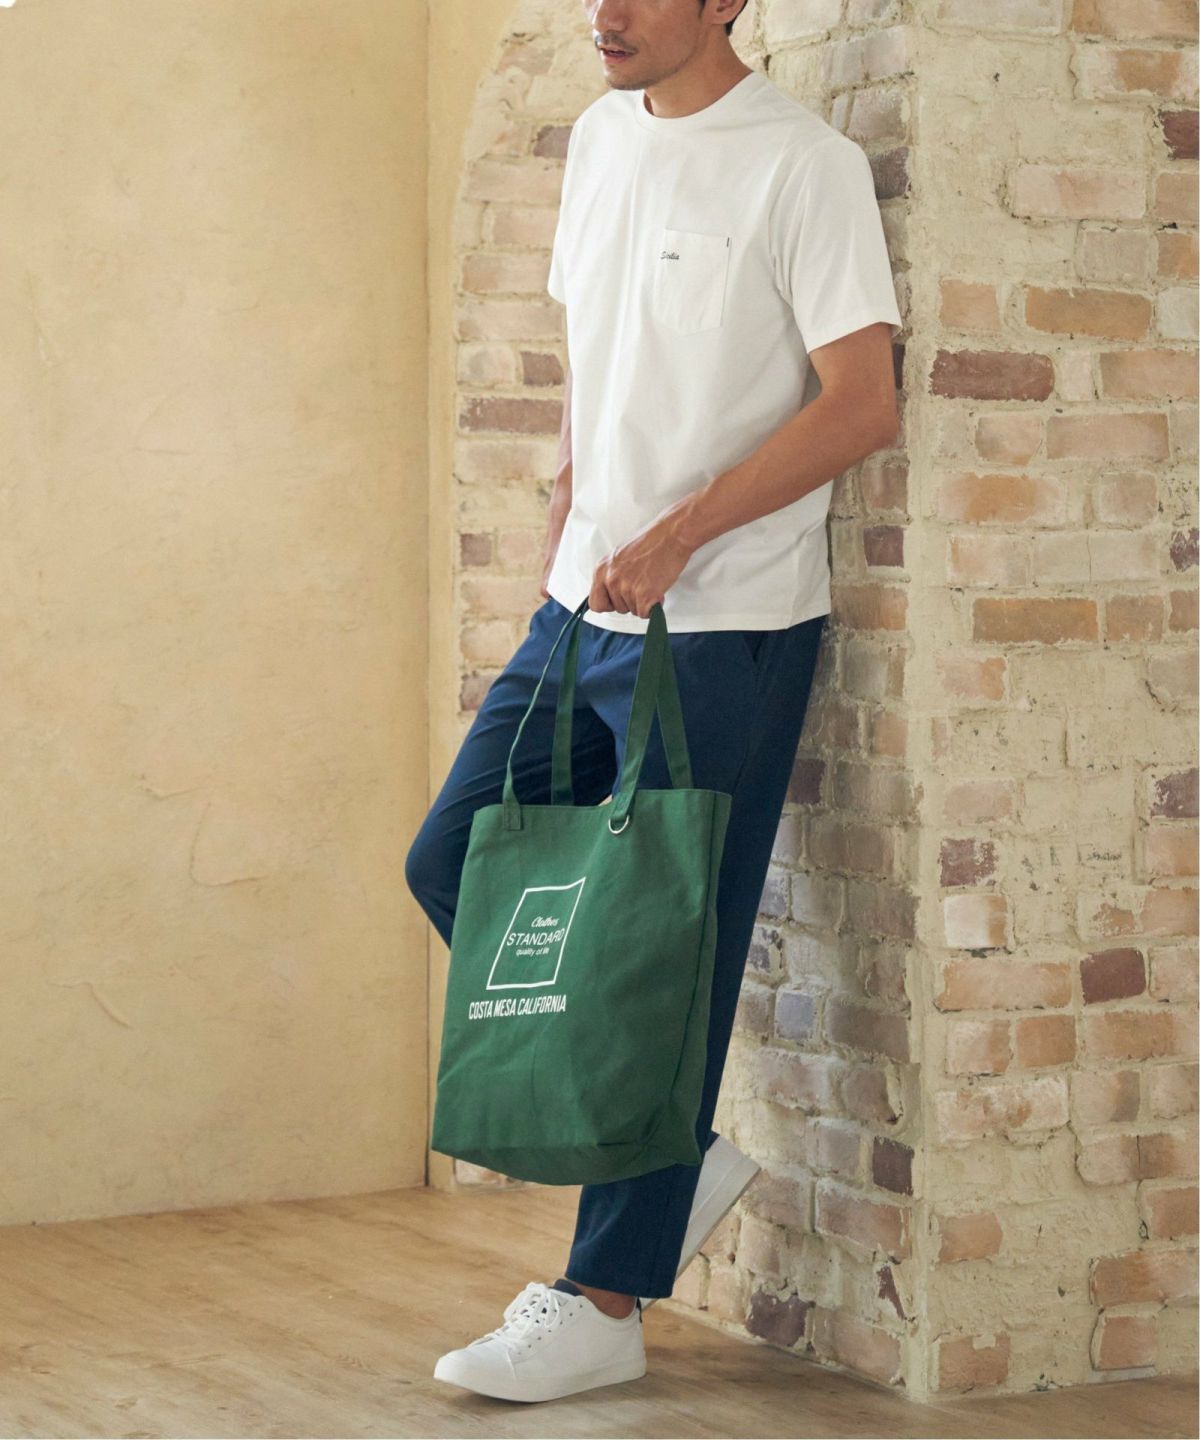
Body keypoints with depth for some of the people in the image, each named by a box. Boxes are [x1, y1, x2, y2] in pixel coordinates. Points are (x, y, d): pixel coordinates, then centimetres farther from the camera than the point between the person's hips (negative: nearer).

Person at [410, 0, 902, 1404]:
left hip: (725, 628, -8)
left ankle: (605, 1301, 8)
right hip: (584, 608, 8)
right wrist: (560, 556, 15)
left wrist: (676, 536, -21)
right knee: (453, 863, 6)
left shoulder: (804, 165, -12)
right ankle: (676, 1159, 18)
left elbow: (863, 403, -17)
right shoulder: (599, 138, 12)